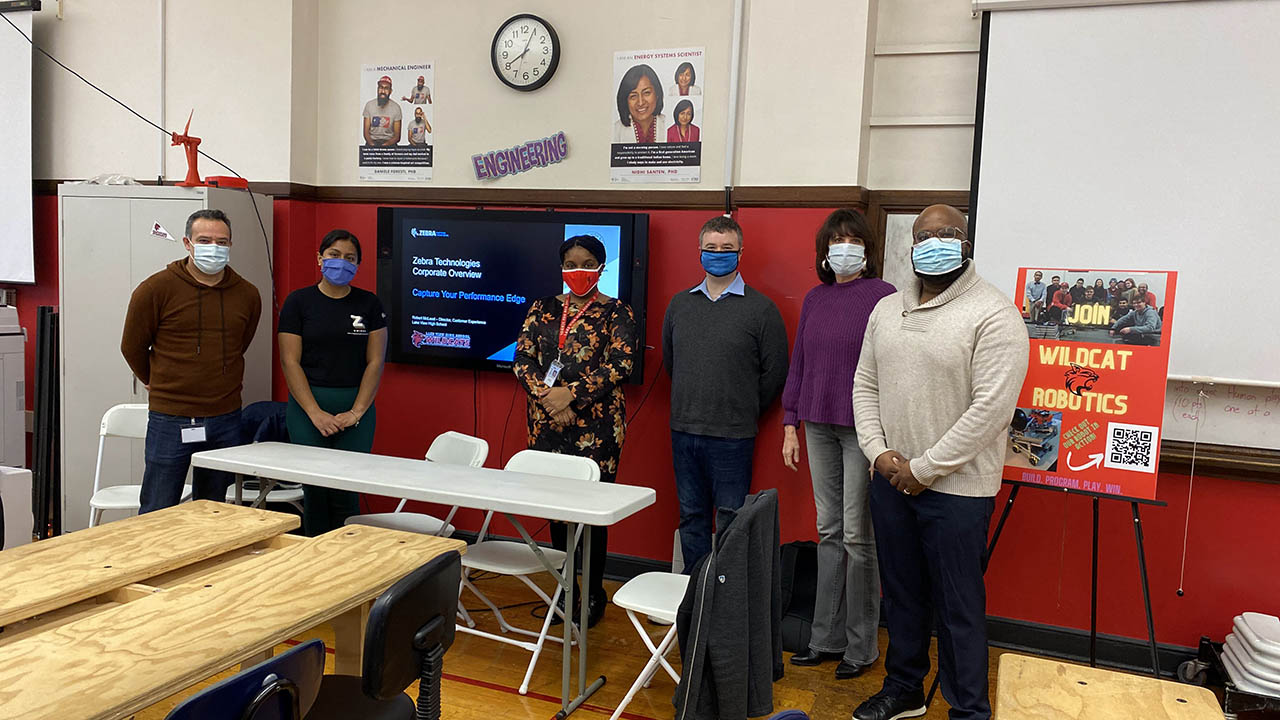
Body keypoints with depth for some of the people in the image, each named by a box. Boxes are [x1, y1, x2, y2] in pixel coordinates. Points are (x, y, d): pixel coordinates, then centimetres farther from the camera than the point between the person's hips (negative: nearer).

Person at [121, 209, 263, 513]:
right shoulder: (156, 288, -6)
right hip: (170, 419, -3)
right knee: (157, 512, 3)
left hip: (225, 420, 4)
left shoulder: (247, 294, 5)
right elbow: (132, 346, 5)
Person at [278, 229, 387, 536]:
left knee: (346, 491, -3)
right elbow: (290, 361, -1)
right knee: (314, 488, 1)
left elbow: (375, 361, 4)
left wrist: (357, 412, -6)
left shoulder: (369, 304, 7)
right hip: (308, 404, -1)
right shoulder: (298, 301, 3)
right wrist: (316, 413, -9)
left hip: (357, 407, 1)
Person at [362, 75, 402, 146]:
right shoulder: (369, 105, 1)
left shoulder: (396, 107, -3)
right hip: (372, 140, 1)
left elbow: (397, 135, -2)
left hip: (389, 141, -1)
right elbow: (366, 131, 1)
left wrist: (386, 144, -21)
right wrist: (371, 144, -19)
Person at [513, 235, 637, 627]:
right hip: (547, 423, 4)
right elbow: (522, 358, 5)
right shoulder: (543, 309, 12)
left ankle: (594, 594, 14)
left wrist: (571, 394, -17)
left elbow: (620, 364, -11)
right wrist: (546, 396, -12)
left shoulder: (616, 313, 1)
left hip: (596, 425, -4)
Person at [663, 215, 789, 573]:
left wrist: (744, 411, 1)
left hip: (732, 436, -5)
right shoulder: (680, 304, 9)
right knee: (691, 517, 15)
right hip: (683, 431, 5)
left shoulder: (761, 308, -5)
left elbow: (774, 372, -4)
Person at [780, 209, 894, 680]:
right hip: (819, 425, 6)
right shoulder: (814, 299, 11)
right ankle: (827, 638, 22)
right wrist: (790, 425, 11)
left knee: (857, 534, 0)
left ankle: (860, 645, 14)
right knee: (829, 531, 12)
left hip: (863, 428, -5)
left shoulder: (883, 297, -6)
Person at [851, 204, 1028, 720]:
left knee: (958, 606, 4)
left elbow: (991, 408, -19)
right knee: (901, 592, 18)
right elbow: (865, 385, 13)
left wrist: (924, 468, -16)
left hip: (956, 487, -6)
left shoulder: (993, 314, -13)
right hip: (891, 480, 6)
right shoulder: (887, 310, 9)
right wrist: (878, 451, -2)